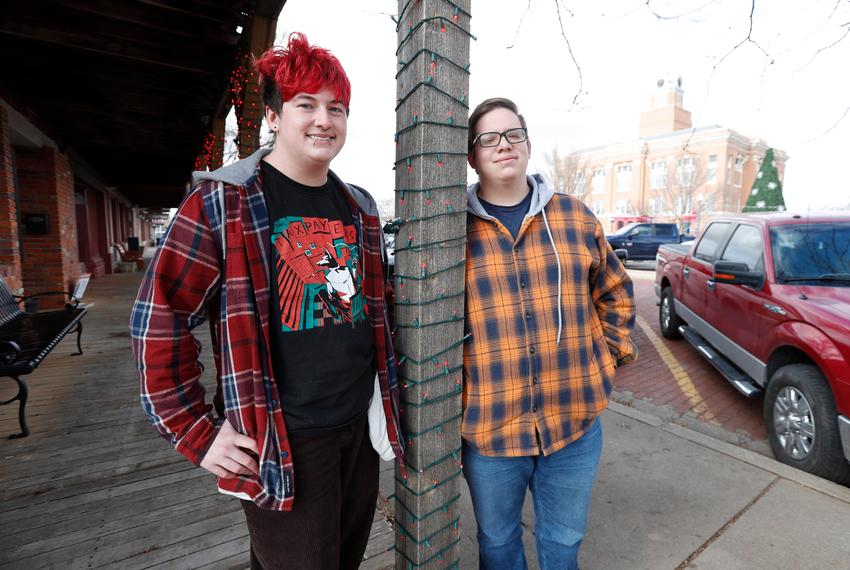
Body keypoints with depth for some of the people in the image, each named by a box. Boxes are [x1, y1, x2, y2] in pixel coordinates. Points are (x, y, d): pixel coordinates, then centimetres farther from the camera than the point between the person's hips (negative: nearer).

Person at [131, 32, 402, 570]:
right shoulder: (221, 201, -11)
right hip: (284, 442, -5)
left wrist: (383, 398, 13)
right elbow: (160, 321, -10)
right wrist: (200, 434, -10)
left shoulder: (359, 207, 6)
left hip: (360, 427, 6)